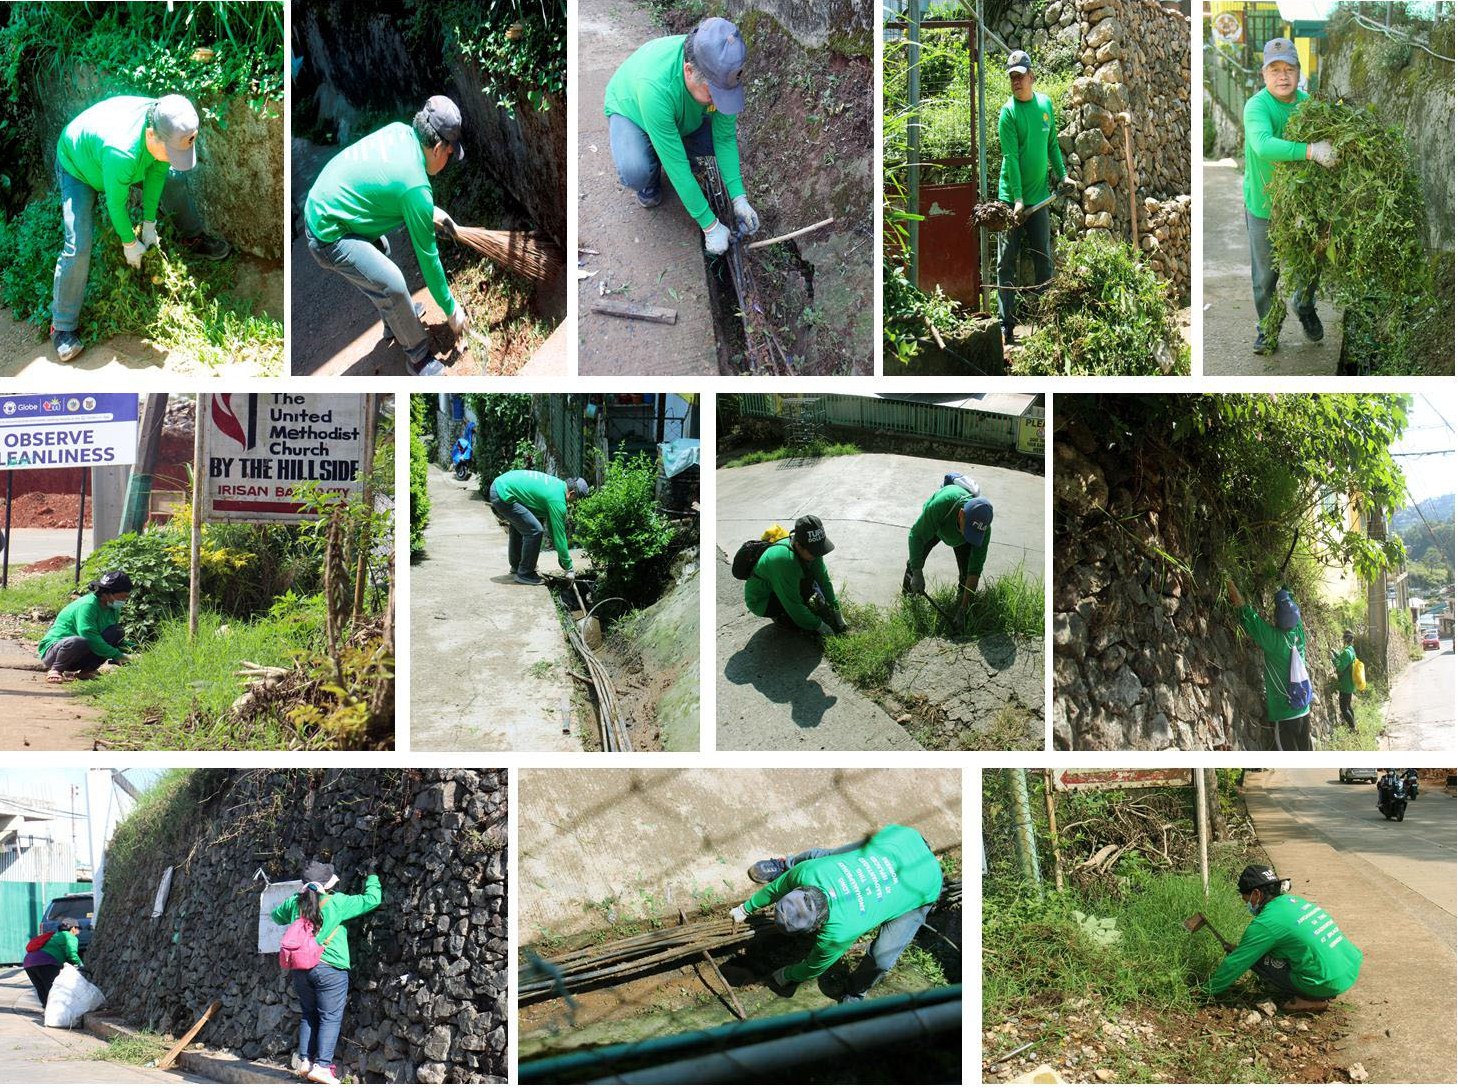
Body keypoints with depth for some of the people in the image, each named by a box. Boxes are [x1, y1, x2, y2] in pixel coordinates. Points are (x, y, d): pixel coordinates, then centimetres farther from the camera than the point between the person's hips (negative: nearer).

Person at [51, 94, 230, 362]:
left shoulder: (166, 123, -28)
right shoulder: (122, 153, -48)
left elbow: (156, 171, -11)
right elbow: (116, 204, -30)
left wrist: (150, 222, -5)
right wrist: (129, 242, -13)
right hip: (76, 168, -7)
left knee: (173, 180, 10)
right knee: (78, 248, -16)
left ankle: (193, 239, 38)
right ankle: (62, 325, -2)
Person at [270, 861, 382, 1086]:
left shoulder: (294, 903, 6)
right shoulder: (338, 903, -7)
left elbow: (277, 916, 27)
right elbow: (372, 899, -2)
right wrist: (372, 878, 15)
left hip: (300, 968, 5)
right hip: (330, 968, -5)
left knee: (309, 1015, 17)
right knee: (330, 1018, -2)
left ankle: (305, 1060, 12)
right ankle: (321, 1066, -10)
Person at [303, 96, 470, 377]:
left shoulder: (399, 130, -3)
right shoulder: (417, 188, -24)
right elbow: (428, 257, -13)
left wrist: (428, 213, 16)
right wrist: (451, 309, -1)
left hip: (318, 206, 10)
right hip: (329, 238, -10)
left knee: (382, 249, 29)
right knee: (391, 283, -15)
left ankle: (396, 321, 48)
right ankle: (418, 357, 5)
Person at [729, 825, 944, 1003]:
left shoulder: (838, 933, -36)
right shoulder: (808, 871, -25)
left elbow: (814, 968, -14)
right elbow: (777, 888, 0)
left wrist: (786, 976, 4)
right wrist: (746, 908, 13)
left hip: (924, 887, -5)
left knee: (882, 958, -12)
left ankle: (856, 991, 21)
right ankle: (787, 865, 49)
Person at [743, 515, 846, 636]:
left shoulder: (810, 549, -15)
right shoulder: (783, 559, -39)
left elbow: (824, 580, -1)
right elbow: (793, 604, -33)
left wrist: (836, 610, -3)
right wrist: (819, 625, -25)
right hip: (761, 601, -8)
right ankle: (781, 618, -2)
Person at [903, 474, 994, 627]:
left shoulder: (983, 527, -40)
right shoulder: (940, 504, -49)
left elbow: (975, 569, -35)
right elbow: (916, 534, -37)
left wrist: (964, 608, -35)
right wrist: (917, 574, -41)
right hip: (933, 524, 0)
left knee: (967, 571, -12)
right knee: (915, 561, -2)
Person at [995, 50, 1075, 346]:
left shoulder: (1046, 104, 6)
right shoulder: (1008, 111, -9)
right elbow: (1011, 156, -15)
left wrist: (1062, 175, 11)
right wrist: (1017, 199, -21)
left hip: (1038, 198, 5)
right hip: (1011, 197, -5)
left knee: (1044, 260, 8)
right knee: (1007, 263, -1)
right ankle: (1007, 325, 1)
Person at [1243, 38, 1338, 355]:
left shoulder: (1307, 102, -6)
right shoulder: (1257, 106, -23)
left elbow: (1326, 135, 8)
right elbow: (1263, 146, -42)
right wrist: (1310, 151, -51)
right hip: (1264, 204, -4)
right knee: (1266, 273, 10)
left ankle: (1305, 308, 46)